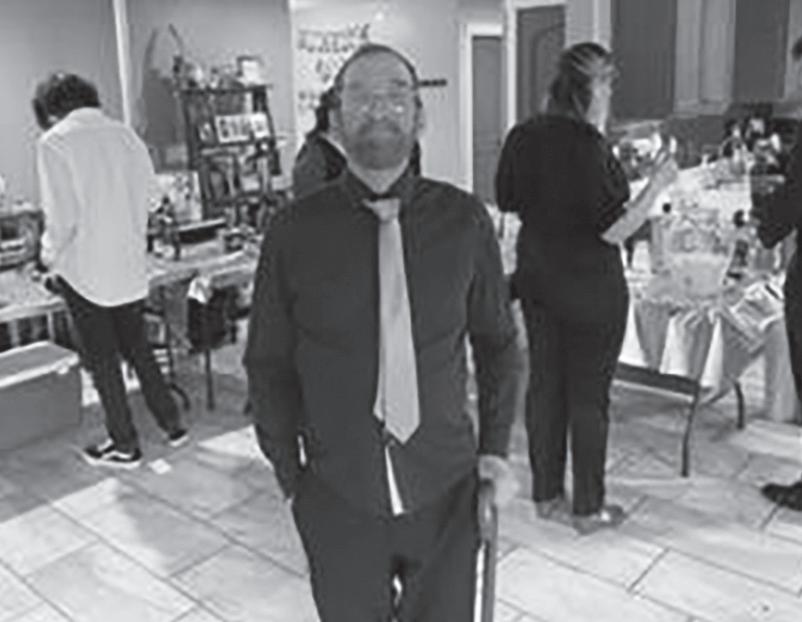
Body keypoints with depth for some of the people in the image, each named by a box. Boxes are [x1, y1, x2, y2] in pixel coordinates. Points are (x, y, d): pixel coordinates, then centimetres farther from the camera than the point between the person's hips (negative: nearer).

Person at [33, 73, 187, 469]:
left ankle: (125, 446, 18)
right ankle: (171, 424, 28)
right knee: (138, 349, 20)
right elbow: (148, 190, 5)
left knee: (102, 360, 8)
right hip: (130, 267, 5)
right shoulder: (125, 134, 3)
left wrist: (50, 255, 1)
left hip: (86, 271, -5)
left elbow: (61, 217, -17)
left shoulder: (54, 142, -13)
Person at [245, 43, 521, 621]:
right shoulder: (295, 232, -9)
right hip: (337, 499, 0)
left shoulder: (464, 221, -7)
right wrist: (289, 472, 2)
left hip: (445, 493, 1)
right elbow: (268, 363, 0)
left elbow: (497, 340, 5)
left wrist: (495, 446, 2)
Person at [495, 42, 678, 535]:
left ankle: (546, 494, 28)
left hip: (537, 280, 7)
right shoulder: (586, 144, -21)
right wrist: (658, 184, -13)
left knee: (544, 384, 15)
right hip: (590, 288, -7)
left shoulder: (524, 136, 1)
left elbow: (508, 202, 14)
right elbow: (613, 230, -20)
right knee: (589, 394, 6)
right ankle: (589, 507, 20)